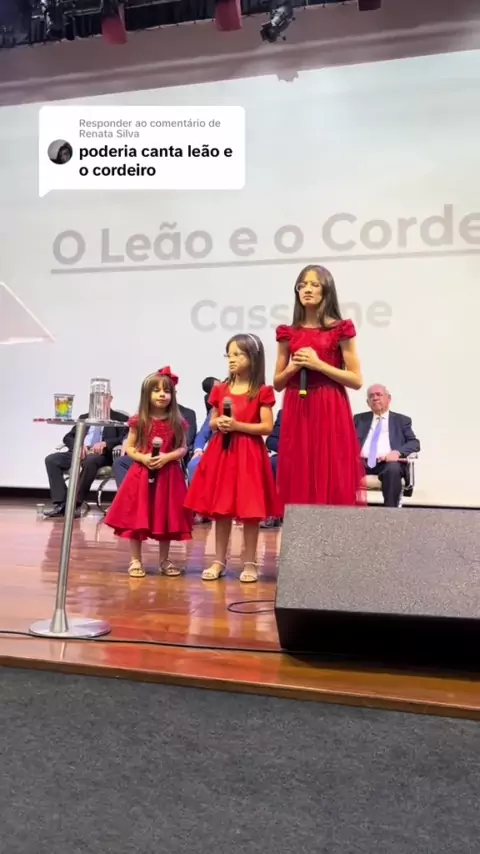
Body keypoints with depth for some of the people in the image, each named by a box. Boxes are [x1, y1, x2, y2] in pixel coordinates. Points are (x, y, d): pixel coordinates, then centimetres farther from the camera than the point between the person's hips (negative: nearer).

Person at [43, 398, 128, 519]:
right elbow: (68, 437, 18)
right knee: (51, 459, -20)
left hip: (100, 454, -5)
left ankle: (75, 505, -32)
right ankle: (60, 505, -25)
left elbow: (125, 439, -5)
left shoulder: (120, 419, 12)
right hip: (79, 452, 5)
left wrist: (105, 443, -22)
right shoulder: (84, 417, 26)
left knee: (90, 461, -39)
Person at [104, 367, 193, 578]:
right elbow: (129, 447, 3)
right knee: (136, 517, 1)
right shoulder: (138, 421, -2)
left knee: (166, 518, 9)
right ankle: (136, 561, 13)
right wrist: (142, 458, -15)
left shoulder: (177, 422, 0)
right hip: (142, 473, -1)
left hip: (168, 475, 1)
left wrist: (167, 457, -15)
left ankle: (164, 561, 21)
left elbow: (183, 448, 2)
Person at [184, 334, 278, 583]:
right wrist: (218, 423, -7)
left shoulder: (262, 392, -4)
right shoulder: (220, 390, 9)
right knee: (220, 509, 8)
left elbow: (267, 427, -8)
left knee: (249, 511, 0)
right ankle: (219, 561, 18)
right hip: (221, 451, 4)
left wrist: (237, 425, -17)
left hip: (249, 453, -4)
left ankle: (250, 563, 11)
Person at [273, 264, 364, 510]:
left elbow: (356, 380, -3)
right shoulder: (289, 333, 10)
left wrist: (318, 365, -11)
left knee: (332, 481, -5)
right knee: (298, 480, 2)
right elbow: (277, 383, 15)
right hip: (297, 412, 3)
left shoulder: (340, 329, 1)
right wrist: (292, 368, -5)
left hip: (330, 411, -3)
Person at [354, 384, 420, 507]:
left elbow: (415, 443, 7)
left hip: (387, 463, -1)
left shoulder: (402, 420, 19)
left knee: (393, 469, -38)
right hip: (362, 462, 1)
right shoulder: (359, 418, 26)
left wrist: (397, 452, -15)